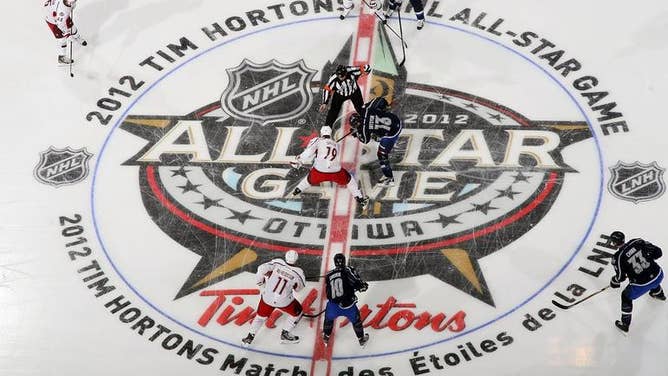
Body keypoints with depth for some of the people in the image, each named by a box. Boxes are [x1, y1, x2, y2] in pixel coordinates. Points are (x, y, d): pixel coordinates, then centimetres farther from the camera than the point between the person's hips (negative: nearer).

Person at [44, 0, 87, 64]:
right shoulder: (62, 10, -47)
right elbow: (60, 24, -34)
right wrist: (67, 34, -23)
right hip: (53, 20, -7)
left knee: (72, 27, 26)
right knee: (62, 38, 4)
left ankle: (77, 38, 61)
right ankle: (61, 57, 25)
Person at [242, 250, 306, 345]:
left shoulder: (277, 262, -11)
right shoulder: (298, 272, -14)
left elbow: (262, 268, -15)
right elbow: (299, 287, 2)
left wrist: (260, 280, 3)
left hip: (267, 298, 3)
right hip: (284, 301, -3)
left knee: (261, 316, 26)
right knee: (297, 312, 24)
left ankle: (249, 337, 25)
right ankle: (285, 335, 28)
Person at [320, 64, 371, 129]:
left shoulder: (352, 72, -33)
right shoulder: (333, 79, -32)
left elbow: (365, 67, -24)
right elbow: (327, 89, -20)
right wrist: (324, 103, -23)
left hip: (354, 92, 1)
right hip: (339, 94, -1)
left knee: (362, 110, 6)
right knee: (333, 111, -7)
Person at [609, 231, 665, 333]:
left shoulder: (618, 257, -13)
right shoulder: (637, 242, -4)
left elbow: (620, 277, -7)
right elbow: (657, 252, -1)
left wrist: (614, 282, 14)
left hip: (641, 285, -5)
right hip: (658, 275, 5)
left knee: (626, 296, 22)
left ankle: (625, 324, 29)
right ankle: (659, 294, 71)